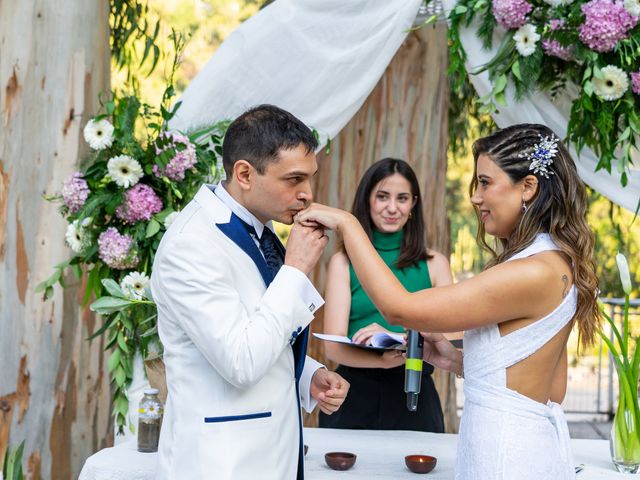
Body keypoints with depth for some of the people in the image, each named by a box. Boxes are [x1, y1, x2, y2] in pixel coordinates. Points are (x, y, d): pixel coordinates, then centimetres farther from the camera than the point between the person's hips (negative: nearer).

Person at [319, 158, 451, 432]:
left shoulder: (434, 264, 6)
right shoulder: (343, 262, 2)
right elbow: (333, 347, -7)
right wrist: (386, 359, -27)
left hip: (414, 399, 1)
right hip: (354, 396, -1)